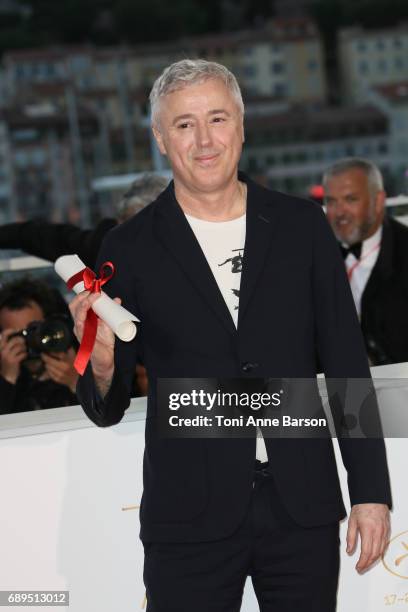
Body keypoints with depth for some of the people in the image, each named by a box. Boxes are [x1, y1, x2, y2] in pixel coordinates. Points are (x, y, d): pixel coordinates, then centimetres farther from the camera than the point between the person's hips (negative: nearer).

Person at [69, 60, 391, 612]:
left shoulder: (302, 226, 4)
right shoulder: (130, 249, -1)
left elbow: (347, 364, 7)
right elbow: (107, 410, 2)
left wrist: (371, 491, 3)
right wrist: (102, 365, -21)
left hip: (303, 507, 1)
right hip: (190, 519, -1)